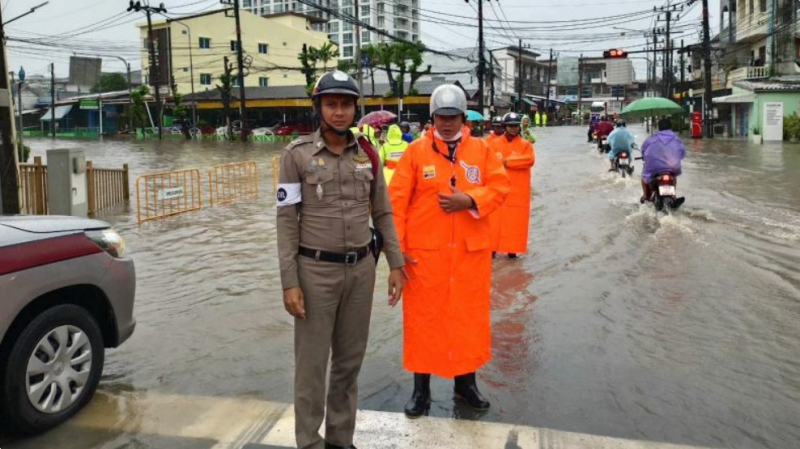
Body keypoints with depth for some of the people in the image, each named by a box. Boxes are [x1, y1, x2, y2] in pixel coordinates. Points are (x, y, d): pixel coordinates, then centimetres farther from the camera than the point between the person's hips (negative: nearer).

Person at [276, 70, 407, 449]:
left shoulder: (367, 154, 5)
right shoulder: (297, 154, -7)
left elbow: (382, 214, 11)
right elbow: (287, 221, -8)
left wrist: (395, 264, 6)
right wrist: (289, 282, -12)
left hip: (361, 268, 4)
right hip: (316, 269, -4)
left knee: (350, 360, 14)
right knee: (312, 364, 5)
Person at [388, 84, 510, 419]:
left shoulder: (481, 149, 6)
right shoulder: (416, 151, 0)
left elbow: (500, 186, 3)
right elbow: (397, 200, -4)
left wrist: (470, 199, -15)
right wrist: (396, 245, -9)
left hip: (471, 250, 2)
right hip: (424, 251, -2)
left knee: (469, 314, 11)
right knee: (424, 315, 5)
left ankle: (466, 382, 29)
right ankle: (421, 388, 20)